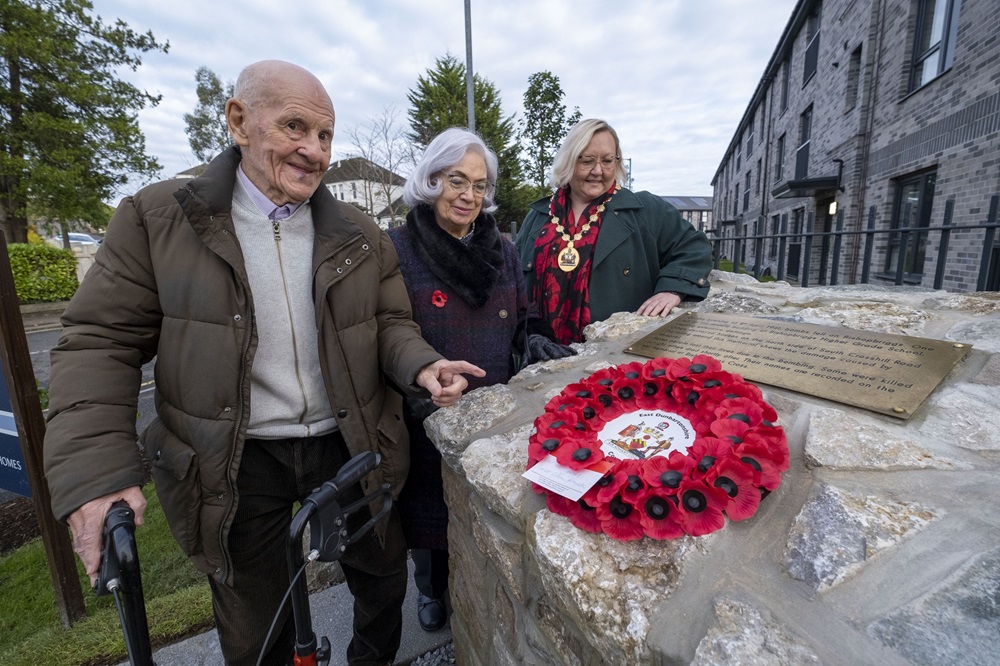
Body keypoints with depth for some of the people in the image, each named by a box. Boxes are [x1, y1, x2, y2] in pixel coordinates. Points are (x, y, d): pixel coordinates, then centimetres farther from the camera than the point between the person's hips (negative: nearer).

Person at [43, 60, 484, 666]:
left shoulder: (361, 236, 0)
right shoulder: (157, 219, -6)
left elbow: (390, 322, 3)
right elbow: (102, 341, -6)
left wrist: (420, 366, -19)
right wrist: (96, 471, -15)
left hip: (351, 447, 3)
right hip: (236, 465, -1)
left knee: (383, 577, 23)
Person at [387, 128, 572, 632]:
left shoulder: (502, 251, 4)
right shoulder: (397, 249, -10)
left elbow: (519, 322, 11)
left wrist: (537, 345, -9)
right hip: (428, 418, -3)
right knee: (430, 508, 19)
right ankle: (431, 587, 52)